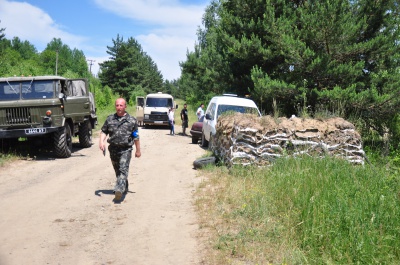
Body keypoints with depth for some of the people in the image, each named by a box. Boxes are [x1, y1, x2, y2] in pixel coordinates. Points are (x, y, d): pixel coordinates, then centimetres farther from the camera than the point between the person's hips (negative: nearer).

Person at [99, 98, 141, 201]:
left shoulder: (131, 120, 0)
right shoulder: (110, 119, 8)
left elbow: (136, 137, 5)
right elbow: (103, 131, 14)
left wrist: (138, 150, 8)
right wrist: (101, 141, -5)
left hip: (126, 150, -4)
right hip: (113, 149, 4)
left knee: (123, 169, -20)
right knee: (117, 170, 16)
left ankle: (119, 189, -32)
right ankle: (124, 187, 36)